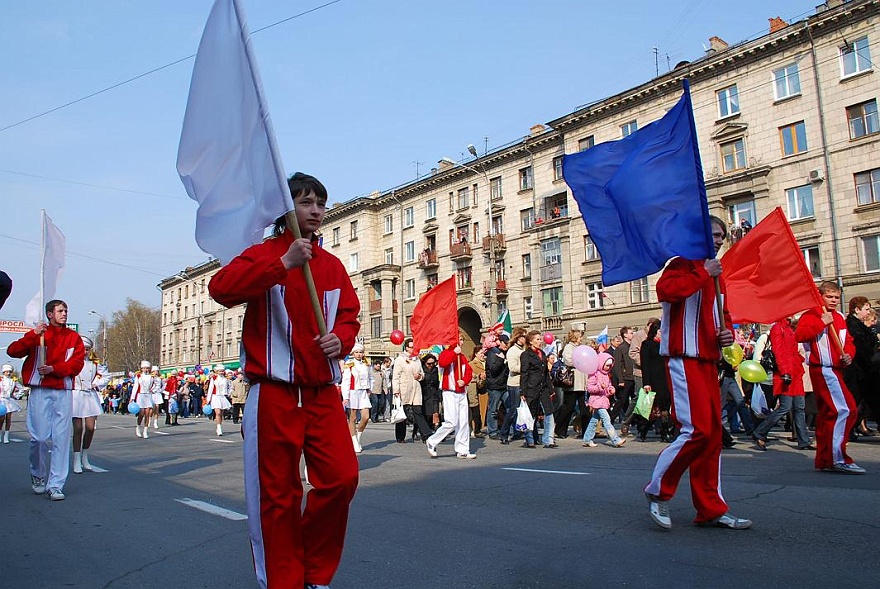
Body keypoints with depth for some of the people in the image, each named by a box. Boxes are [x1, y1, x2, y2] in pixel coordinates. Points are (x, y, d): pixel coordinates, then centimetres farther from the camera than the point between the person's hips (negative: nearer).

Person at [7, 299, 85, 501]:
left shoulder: (73, 337, 11)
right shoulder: (37, 335, 9)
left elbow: (78, 363, 1)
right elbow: (13, 351, -4)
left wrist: (54, 369, -13)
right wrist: (33, 335, -16)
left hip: (64, 392, 1)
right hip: (40, 391, -1)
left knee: (61, 438, -3)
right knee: (40, 437, -2)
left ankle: (55, 485, 1)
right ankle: (38, 477, 24)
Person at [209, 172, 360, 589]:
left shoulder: (332, 265, 15)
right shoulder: (264, 254, 1)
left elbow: (349, 314, 17)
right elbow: (221, 288, -16)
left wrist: (341, 338, -6)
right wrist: (284, 263, -23)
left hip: (322, 391, 4)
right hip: (275, 392, -4)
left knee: (342, 477, -3)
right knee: (278, 492, 3)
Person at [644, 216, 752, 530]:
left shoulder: (715, 275, 21)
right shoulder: (683, 264, -6)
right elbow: (665, 290, -28)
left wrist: (727, 332, 11)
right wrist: (703, 273, -19)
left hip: (708, 361, 9)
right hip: (684, 360, -9)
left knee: (713, 433, 9)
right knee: (697, 430, -15)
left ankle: (711, 509, 17)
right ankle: (658, 490, 4)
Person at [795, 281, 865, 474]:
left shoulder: (839, 317, 19)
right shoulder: (812, 315, -6)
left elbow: (848, 340, 25)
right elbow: (799, 334, -22)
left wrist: (849, 354, 5)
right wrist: (822, 323, -22)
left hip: (835, 370, 9)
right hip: (822, 369, -9)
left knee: (828, 414, 12)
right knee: (845, 410, -17)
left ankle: (824, 460, 19)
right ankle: (838, 458, -14)